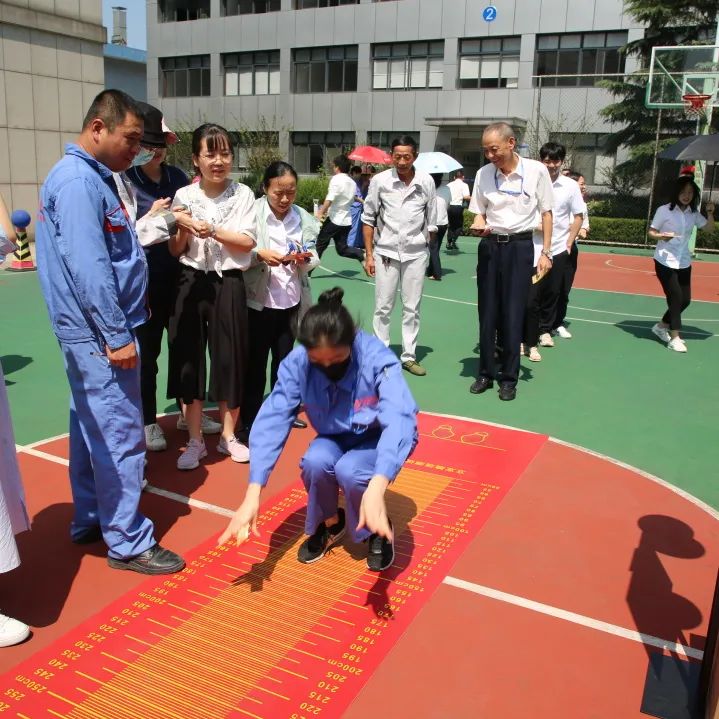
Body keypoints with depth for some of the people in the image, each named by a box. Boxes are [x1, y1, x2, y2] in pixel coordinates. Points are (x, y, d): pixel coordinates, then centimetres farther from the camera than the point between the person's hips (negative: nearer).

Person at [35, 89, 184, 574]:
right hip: (98, 333, -10)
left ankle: (91, 520, 31)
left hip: (94, 332, 10)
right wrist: (117, 335, -22)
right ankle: (128, 542, 8)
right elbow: (88, 267, -23)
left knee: (94, 428, 17)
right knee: (121, 436, -3)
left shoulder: (93, 178, 14)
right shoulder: (77, 180, -17)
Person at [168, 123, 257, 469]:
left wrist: (214, 231, -17)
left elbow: (248, 242, -6)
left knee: (230, 358, 5)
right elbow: (176, 251, 5)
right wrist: (183, 230, -14)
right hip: (192, 283, 1)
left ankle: (228, 435, 23)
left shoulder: (242, 194, 1)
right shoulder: (183, 195, 3)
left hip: (228, 284, -1)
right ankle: (195, 441, 17)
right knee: (189, 359, 4)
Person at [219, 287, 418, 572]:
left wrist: (376, 489, -64)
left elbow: (398, 419, -47)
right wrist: (252, 495, -39)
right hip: (337, 437, 3)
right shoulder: (297, 362, -24)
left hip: (380, 438, -3)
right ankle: (329, 524, 4)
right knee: (315, 461, -28)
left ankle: (378, 531, 1)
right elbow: (272, 420, -28)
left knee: (349, 471, -32)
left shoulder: (377, 358, -33)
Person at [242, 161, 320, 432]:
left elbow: (313, 258, 6)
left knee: (285, 359, 16)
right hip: (258, 301, -3)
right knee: (255, 362, 6)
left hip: (291, 302, 3)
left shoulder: (303, 218, 2)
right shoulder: (252, 212, -6)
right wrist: (260, 255, -22)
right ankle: (250, 418, 18)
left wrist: (305, 258, -16)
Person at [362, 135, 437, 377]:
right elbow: (368, 219, 1)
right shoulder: (380, 181, -6)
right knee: (383, 307, 3)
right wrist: (369, 254, -1)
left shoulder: (426, 182, -3)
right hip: (385, 251, -1)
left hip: (416, 253, 1)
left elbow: (431, 221, 7)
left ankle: (409, 356, 18)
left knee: (412, 308, 7)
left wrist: (427, 245, 7)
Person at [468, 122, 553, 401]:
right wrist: (478, 226, -13)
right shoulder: (483, 174, 0)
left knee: (513, 315, -1)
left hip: (520, 246, -3)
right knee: (487, 313, 6)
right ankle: (486, 373, 18)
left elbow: (546, 213, 1)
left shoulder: (536, 170, -6)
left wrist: (546, 253, -3)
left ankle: (509, 378, 11)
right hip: (489, 246, 3)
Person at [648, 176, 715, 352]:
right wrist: (661, 236, -26)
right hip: (665, 262, -5)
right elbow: (651, 232, -5)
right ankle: (674, 338, -2)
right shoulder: (664, 210, -10)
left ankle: (661, 326, 26)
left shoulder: (694, 213, 3)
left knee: (685, 300, 6)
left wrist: (710, 213, -10)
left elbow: (710, 229, 7)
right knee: (676, 298, -10)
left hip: (684, 263, 6)